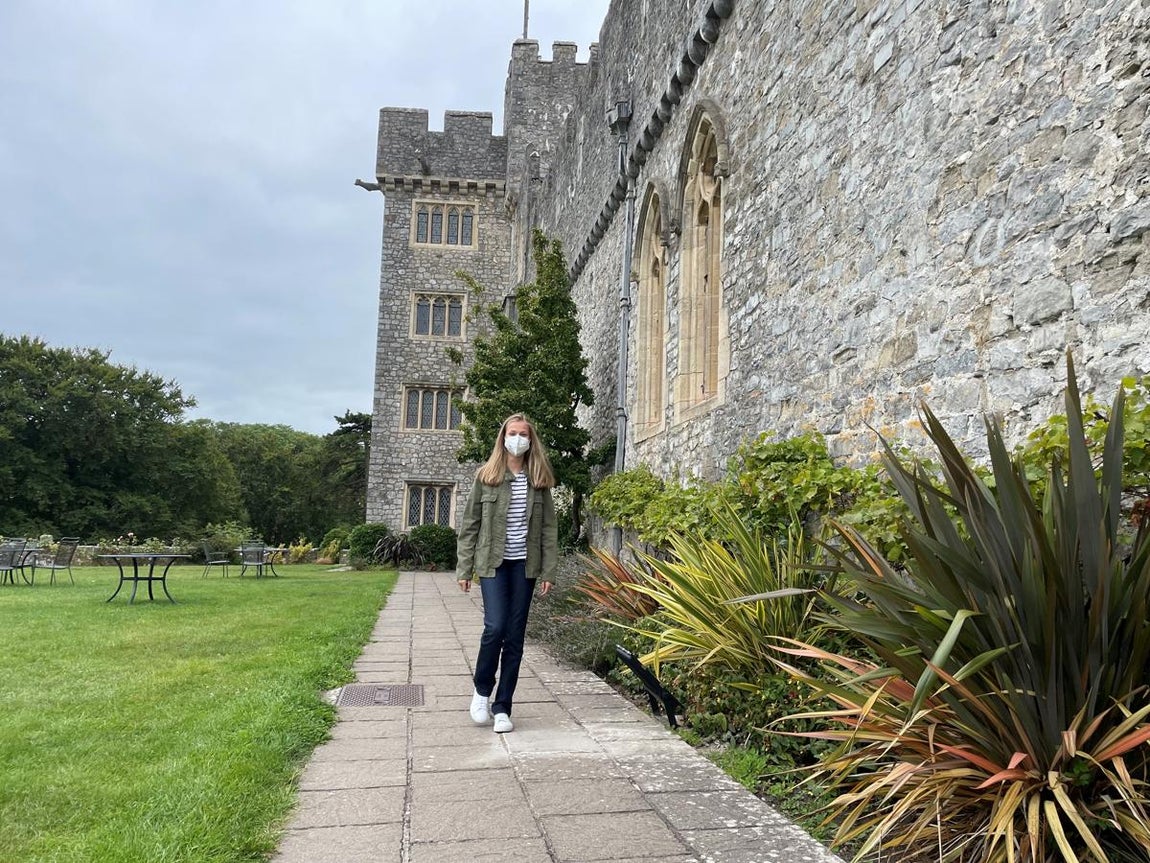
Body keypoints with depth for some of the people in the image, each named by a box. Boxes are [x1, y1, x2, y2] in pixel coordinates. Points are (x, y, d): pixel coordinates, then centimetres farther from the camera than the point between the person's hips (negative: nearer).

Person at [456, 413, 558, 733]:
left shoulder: (539, 480, 5)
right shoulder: (486, 476, 1)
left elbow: (548, 528, 5)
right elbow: (470, 525, 2)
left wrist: (548, 571, -1)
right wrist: (464, 569, -1)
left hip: (524, 565, 2)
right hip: (493, 563, -2)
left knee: (515, 637, 4)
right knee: (495, 627, -14)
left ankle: (502, 707, 14)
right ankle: (482, 691, 12)